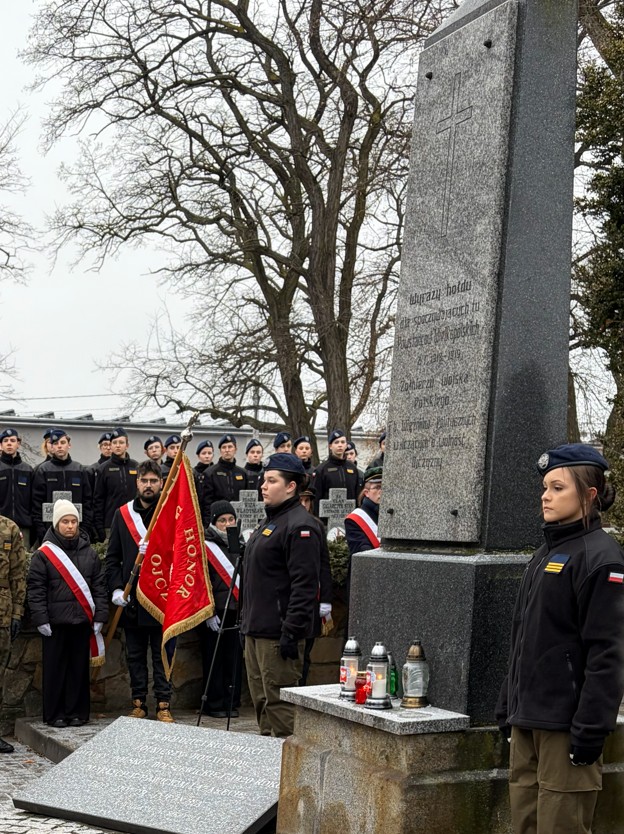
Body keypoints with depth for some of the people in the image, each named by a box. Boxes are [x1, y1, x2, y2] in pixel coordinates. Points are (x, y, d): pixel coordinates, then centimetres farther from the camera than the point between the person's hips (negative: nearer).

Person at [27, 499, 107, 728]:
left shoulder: (89, 553, 8)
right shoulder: (44, 553, -2)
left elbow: (99, 586, 9)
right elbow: (36, 589, -4)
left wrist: (100, 615, 3)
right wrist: (40, 619, -9)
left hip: (82, 621, 3)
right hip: (55, 622, -3)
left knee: (80, 667, 7)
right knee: (55, 668, 3)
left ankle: (77, 712, 17)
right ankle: (55, 714, 12)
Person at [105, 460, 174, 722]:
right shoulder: (123, 514, 8)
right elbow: (112, 557, 9)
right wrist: (116, 588, -2)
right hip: (131, 599, 3)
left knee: (162, 654, 2)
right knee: (135, 655, 9)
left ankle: (163, 704, 7)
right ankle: (138, 703, 17)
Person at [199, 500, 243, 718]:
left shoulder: (241, 547, 14)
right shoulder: (205, 547, -4)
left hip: (237, 613, 5)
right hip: (214, 615, -5)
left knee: (234, 658, 6)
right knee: (213, 658, 0)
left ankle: (232, 703, 15)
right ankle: (214, 704, 8)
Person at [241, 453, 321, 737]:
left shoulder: (300, 526, -15)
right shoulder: (270, 521, 18)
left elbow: (304, 585, -21)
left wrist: (292, 632, -24)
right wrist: (246, 619, 21)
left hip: (278, 634, -11)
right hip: (256, 630, 11)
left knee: (279, 703, -7)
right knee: (261, 701, 16)